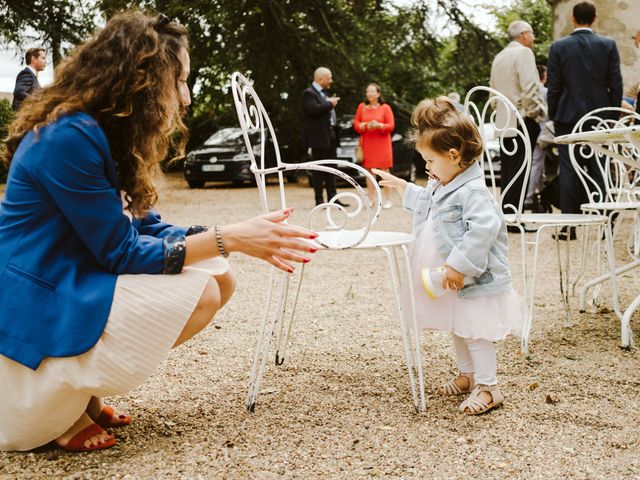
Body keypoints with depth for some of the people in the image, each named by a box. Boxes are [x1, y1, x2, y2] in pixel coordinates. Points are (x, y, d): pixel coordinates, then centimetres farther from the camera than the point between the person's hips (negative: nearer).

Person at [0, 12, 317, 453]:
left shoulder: (110, 137, 9)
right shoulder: (70, 137, -22)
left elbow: (148, 229, 9)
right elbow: (121, 252, -19)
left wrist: (246, 240, -3)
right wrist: (229, 238, -20)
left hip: (77, 288, 10)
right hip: (39, 317, -10)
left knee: (221, 279, 4)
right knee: (199, 294, -20)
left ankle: (81, 391, 6)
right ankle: (63, 406, -7)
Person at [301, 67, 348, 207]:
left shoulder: (324, 92, 20)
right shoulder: (309, 93, -9)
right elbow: (313, 109, -26)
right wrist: (330, 104, -15)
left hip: (331, 136, 9)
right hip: (319, 137, -9)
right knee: (319, 170, -4)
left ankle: (332, 198, 13)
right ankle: (319, 200, 0)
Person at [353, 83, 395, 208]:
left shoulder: (385, 108, 2)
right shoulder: (362, 107, 10)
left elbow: (391, 126, -2)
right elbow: (356, 124, 9)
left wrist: (379, 125, -19)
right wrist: (364, 125, -12)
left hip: (382, 143, -2)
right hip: (367, 143, 2)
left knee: (384, 170, -3)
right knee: (369, 170, 0)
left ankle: (387, 199, 2)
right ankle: (370, 199, 6)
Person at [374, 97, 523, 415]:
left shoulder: (472, 192, -24)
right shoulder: (440, 186, 9)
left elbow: (483, 229, -33)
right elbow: (425, 202, 32)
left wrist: (459, 264, -32)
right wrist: (402, 187, 27)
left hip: (474, 281, -10)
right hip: (451, 280, 10)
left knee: (475, 333, -4)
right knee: (457, 330, 20)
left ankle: (488, 388, 6)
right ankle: (468, 376, 35)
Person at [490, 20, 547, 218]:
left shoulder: (499, 58, 17)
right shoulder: (523, 53, -7)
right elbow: (529, 88, -17)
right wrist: (537, 112, -8)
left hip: (504, 120, 8)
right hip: (523, 119, -8)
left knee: (507, 170, 9)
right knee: (519, 171, -7)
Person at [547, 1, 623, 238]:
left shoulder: (558, 47, -3)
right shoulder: (608, 45, -1)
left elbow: (553, 87, -3)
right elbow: (616, 84, 0)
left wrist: (553, 116, 6)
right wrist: (613, 115, 8)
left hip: (568, 116, -1)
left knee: (569, 171, 2)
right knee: (599, 171, 7)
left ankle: (569, 226, 1)